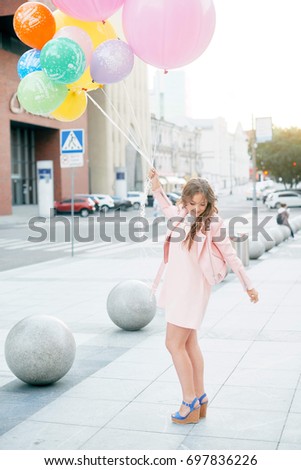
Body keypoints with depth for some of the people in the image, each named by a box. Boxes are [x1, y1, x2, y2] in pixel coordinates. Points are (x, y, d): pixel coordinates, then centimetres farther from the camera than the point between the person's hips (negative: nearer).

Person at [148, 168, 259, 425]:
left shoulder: (212, 223, -12)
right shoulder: (180, 215, 7)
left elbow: (230, 255, -7)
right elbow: (166, 206, 30)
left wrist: (248, 285, -3)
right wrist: (156, 184, 17)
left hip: (192, 289, -8)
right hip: (177, 287, 8)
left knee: (174, 344, -5)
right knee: (189, 344, 13)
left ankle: (190, 403, 6)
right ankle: (200, 399, 24)